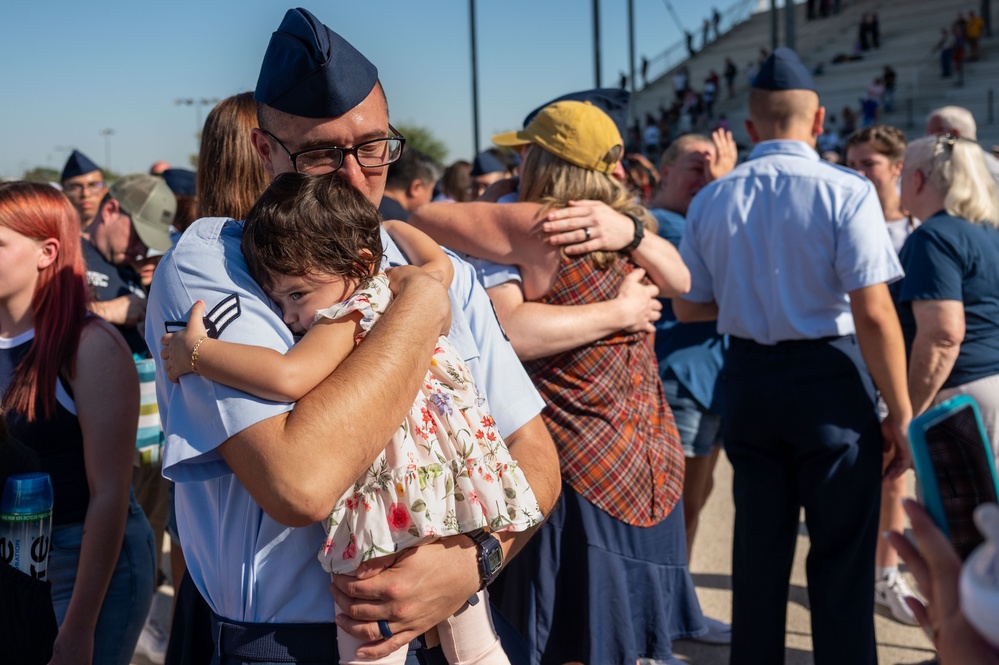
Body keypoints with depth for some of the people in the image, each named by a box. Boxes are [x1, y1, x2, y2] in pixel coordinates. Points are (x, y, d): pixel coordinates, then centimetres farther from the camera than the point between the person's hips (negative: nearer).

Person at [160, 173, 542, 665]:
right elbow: (439, 262, 34)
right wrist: (387, 225, 49)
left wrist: (194, 352, -16)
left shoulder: (349, 316, -13)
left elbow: (289, 377, -29)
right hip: (460, 510, 9)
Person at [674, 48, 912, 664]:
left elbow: (688, 307, 7)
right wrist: (900, 413, -10)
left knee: (758, 548, 17)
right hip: (830, 382, -4)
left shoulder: (710, 200, 1)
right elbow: (873, 313, -17)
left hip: (748, 381, 5)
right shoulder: (846, 192, -12)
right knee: (842, 559, 5)